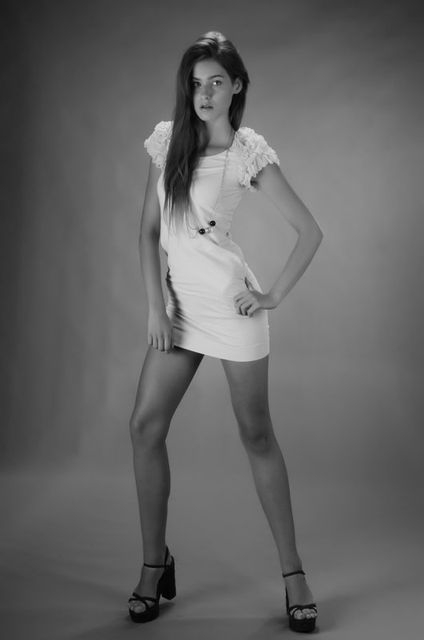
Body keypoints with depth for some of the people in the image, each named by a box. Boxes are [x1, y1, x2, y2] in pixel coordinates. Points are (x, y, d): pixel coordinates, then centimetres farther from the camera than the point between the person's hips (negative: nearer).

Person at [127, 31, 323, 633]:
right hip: (179, 301, 5)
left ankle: (292, 572, 13)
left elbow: (310, 231, -5)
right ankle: (155, 564, 13)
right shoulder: (167, 138, 5)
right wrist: (155, 305, -2)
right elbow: (149, 228, 5)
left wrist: (275, 296, -7)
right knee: (145, 426, -1)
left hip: (230, 303, -4)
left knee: (257, 435, 1)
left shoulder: (249, 151, -7)